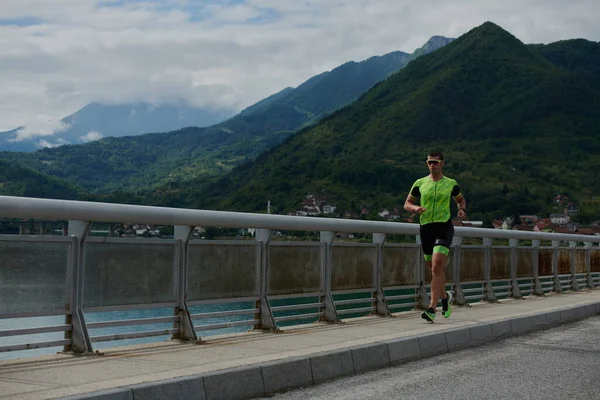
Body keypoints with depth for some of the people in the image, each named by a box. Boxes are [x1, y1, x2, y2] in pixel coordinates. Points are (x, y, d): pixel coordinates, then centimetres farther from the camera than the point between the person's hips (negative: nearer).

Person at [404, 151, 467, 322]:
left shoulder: (451, 184, 5)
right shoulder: (420, 183, 7)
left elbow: (461, 200, 21)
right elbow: (407, 204, 11)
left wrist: (462, 209, -1)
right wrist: (415, 208, -11)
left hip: (444, 227, -3)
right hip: (426, 228, 3)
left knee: (436, 266, -18)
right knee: (434, 268, 13)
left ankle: (432, 309, -20)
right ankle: (445, 296, 41)